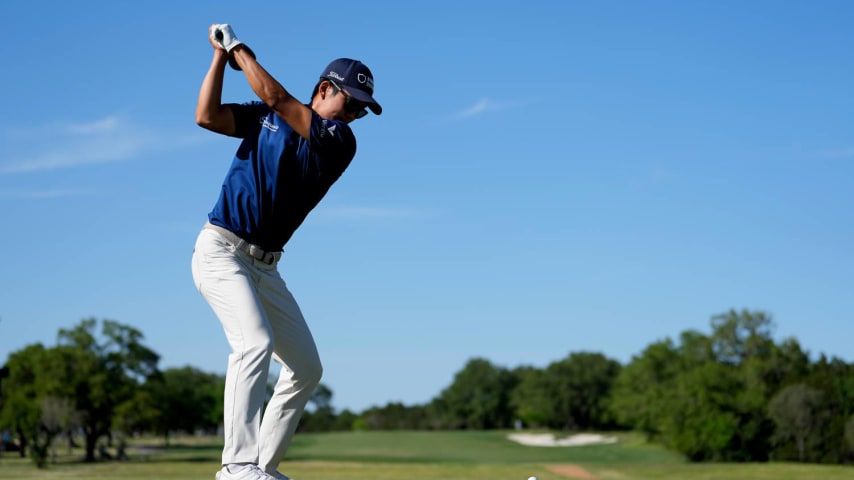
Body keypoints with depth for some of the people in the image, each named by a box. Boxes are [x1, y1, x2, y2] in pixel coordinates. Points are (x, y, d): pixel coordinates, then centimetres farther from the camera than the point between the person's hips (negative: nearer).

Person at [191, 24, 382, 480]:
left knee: (306, 369, 2)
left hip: (265, 267, 4)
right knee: (255, 342, -25)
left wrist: (237, 47, -4)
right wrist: (222, 53, -5)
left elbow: (275, 96, -11)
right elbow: (206, 117, -7)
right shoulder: (263, 116, 5)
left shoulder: (341, 141, 0)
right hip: (220, 250, -4)